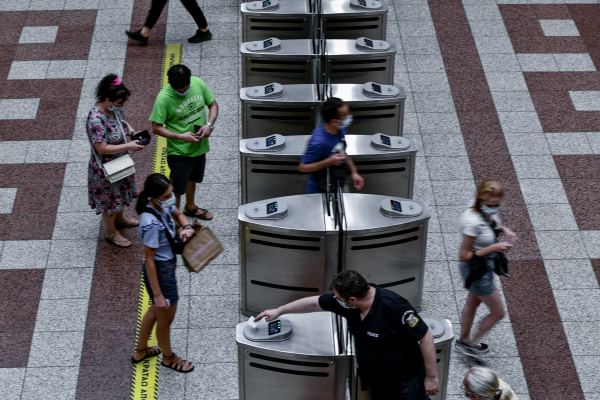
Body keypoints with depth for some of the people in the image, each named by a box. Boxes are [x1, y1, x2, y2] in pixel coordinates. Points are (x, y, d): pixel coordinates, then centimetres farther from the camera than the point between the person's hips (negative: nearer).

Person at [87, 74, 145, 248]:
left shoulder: (115, 108, -10)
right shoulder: (96, 120, -35)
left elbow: (122, 120, 12)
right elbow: (102, 149, -33)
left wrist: (132, 131, -8)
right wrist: (128, 146, -30)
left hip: (120, 162, 9)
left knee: (121, 191, 30)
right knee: (109, 199, 12)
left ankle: (119, 219, 55)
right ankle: (111, 233, 33)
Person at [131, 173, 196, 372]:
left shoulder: (164, 205, -10)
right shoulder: (151, 224, -35)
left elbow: (178, 215, 15)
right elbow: (149, 261, -27)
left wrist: (187, 227, -8)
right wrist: (157, 294, -22)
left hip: (168, 264, 9)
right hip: (160, 272, -9)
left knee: (157, 310, 30)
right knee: (166, 318, 17)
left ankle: (141, 351, 51)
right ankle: (168, 357, 45)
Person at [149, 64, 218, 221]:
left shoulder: (198, 83, -14)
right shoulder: (164, 98, -27)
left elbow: (213, 105, 1)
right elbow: (156, 128, -20)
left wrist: (209, 124, -16)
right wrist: (181, 136, -28)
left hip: (200, 146, 6)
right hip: (179, 152, -6)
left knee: (192, 179, 29)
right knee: (177, 188, 9)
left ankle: (190, 207, 53)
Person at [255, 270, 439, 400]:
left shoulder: (394, 307, -27)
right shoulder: (345, 302, -7)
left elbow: (426, 337, -22)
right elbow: (314, 303, 9)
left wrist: (431, 377, -17)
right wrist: (278, 311, 18)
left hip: (405, 384, -6)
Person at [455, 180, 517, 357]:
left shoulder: (490, 214, -12)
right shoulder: (473, 222, -36)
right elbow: (464, 255, -29)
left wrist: (504, 229, -5)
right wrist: (494, 248, -31)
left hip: (485, 266, 9)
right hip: (477, 270, -9)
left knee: (473, 302, 29)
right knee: (498, 312, 8)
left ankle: (463, 340, 51)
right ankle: (471, 343, 29)